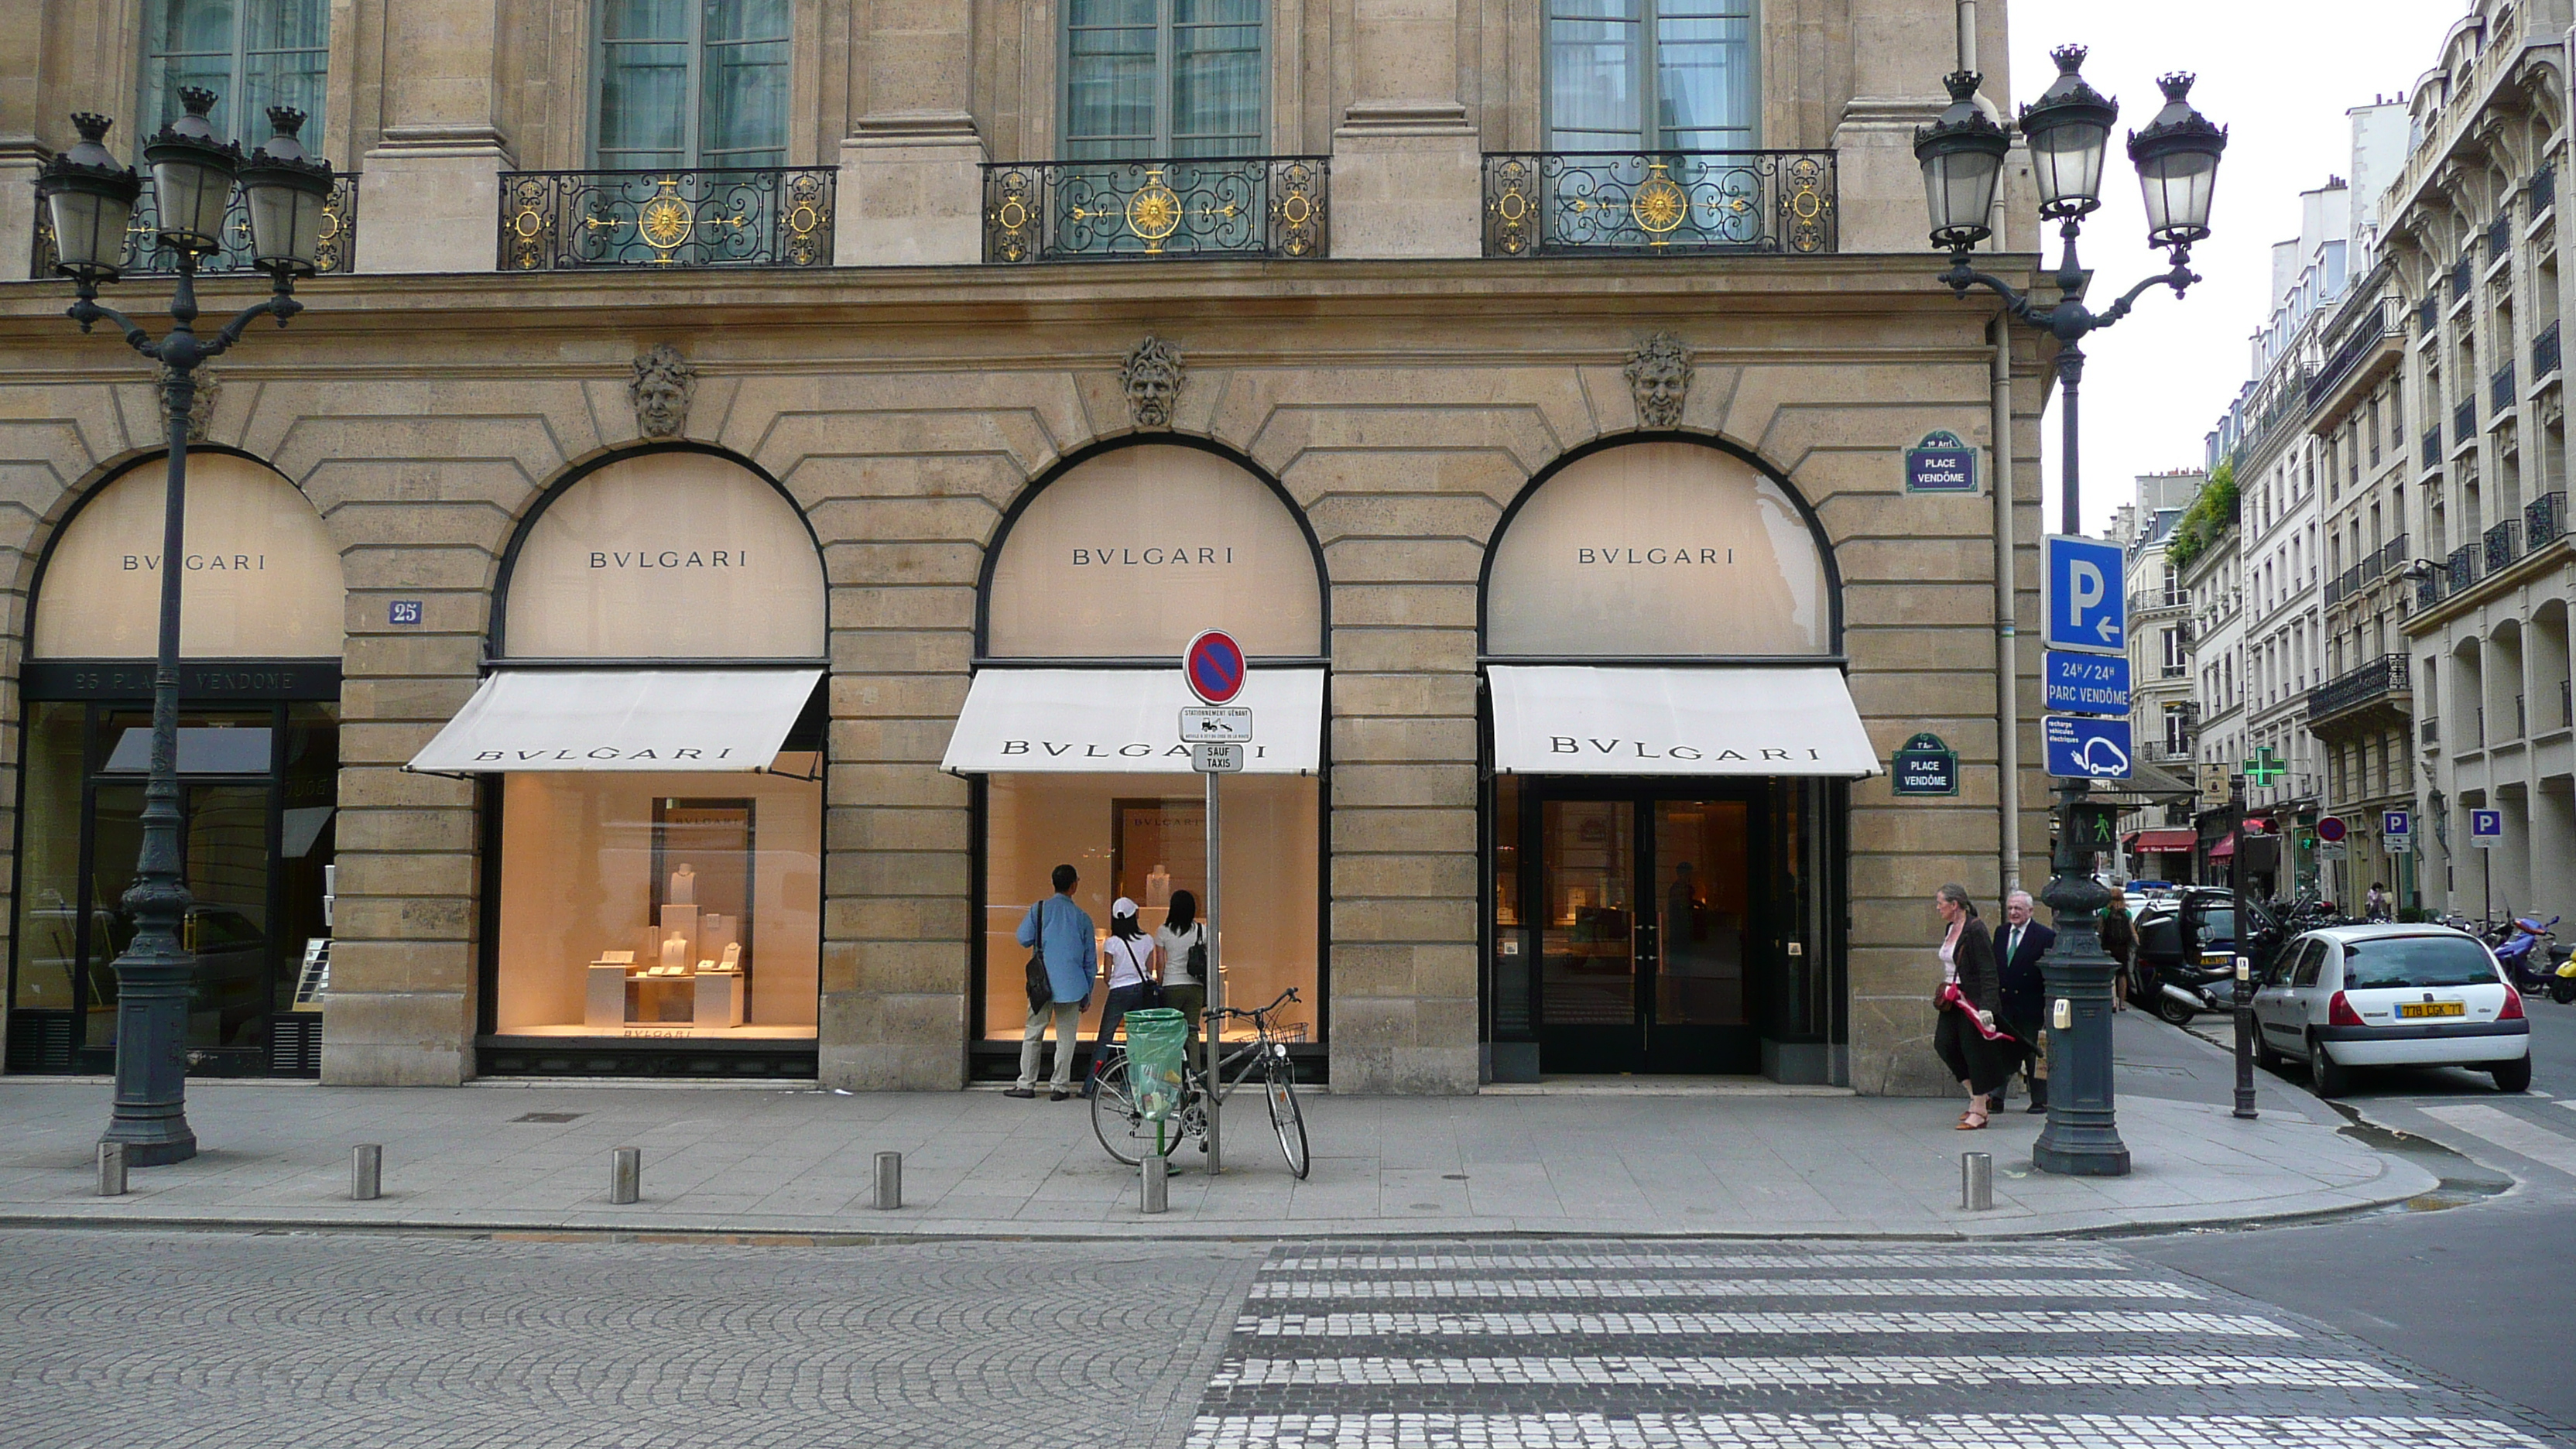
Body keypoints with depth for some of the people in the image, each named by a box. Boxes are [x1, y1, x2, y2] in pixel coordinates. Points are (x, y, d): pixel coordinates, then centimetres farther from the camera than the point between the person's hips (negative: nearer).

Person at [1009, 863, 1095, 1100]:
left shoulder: (1039, 910, -1)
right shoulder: (1082, 917, 4)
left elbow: (1024, 939, -3)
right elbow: (1090, 959, 7)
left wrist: (1024, 922, 18)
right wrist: (1087, 994, 15)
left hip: (1043, 982, 0)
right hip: (1071, 986, 0)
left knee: (1033, 1034, 8)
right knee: (1066, 1037, 5)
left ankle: (1026, 1084, 10)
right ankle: (1059, 1086, 5)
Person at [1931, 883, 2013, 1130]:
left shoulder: (1975, 930, -15)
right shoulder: (1951, 929, 12)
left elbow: (1987, 971, -19)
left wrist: (1986, 1007, -24)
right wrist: (1945, 993, 18)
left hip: (1972, 999, -9)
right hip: (1952, 999, 9)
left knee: (1974, 1050, -2)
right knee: (1943, 1043, 0)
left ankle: (1979, 1111, 7)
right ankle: (1976, 1094, 16)